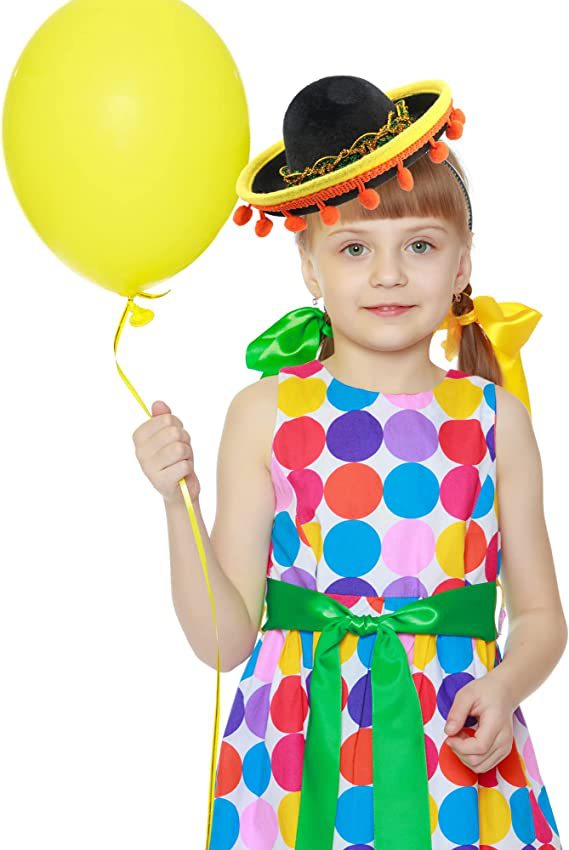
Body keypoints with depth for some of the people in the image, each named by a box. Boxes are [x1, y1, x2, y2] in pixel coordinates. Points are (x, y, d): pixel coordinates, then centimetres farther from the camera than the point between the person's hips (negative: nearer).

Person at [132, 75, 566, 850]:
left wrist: (506, 684, -12)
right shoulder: (265, 415, -2)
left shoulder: (493, 417, 2)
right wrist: (179, 502, -15)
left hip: (457, 755, 1)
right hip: (301, 756, -1)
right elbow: (224, 639, -4)